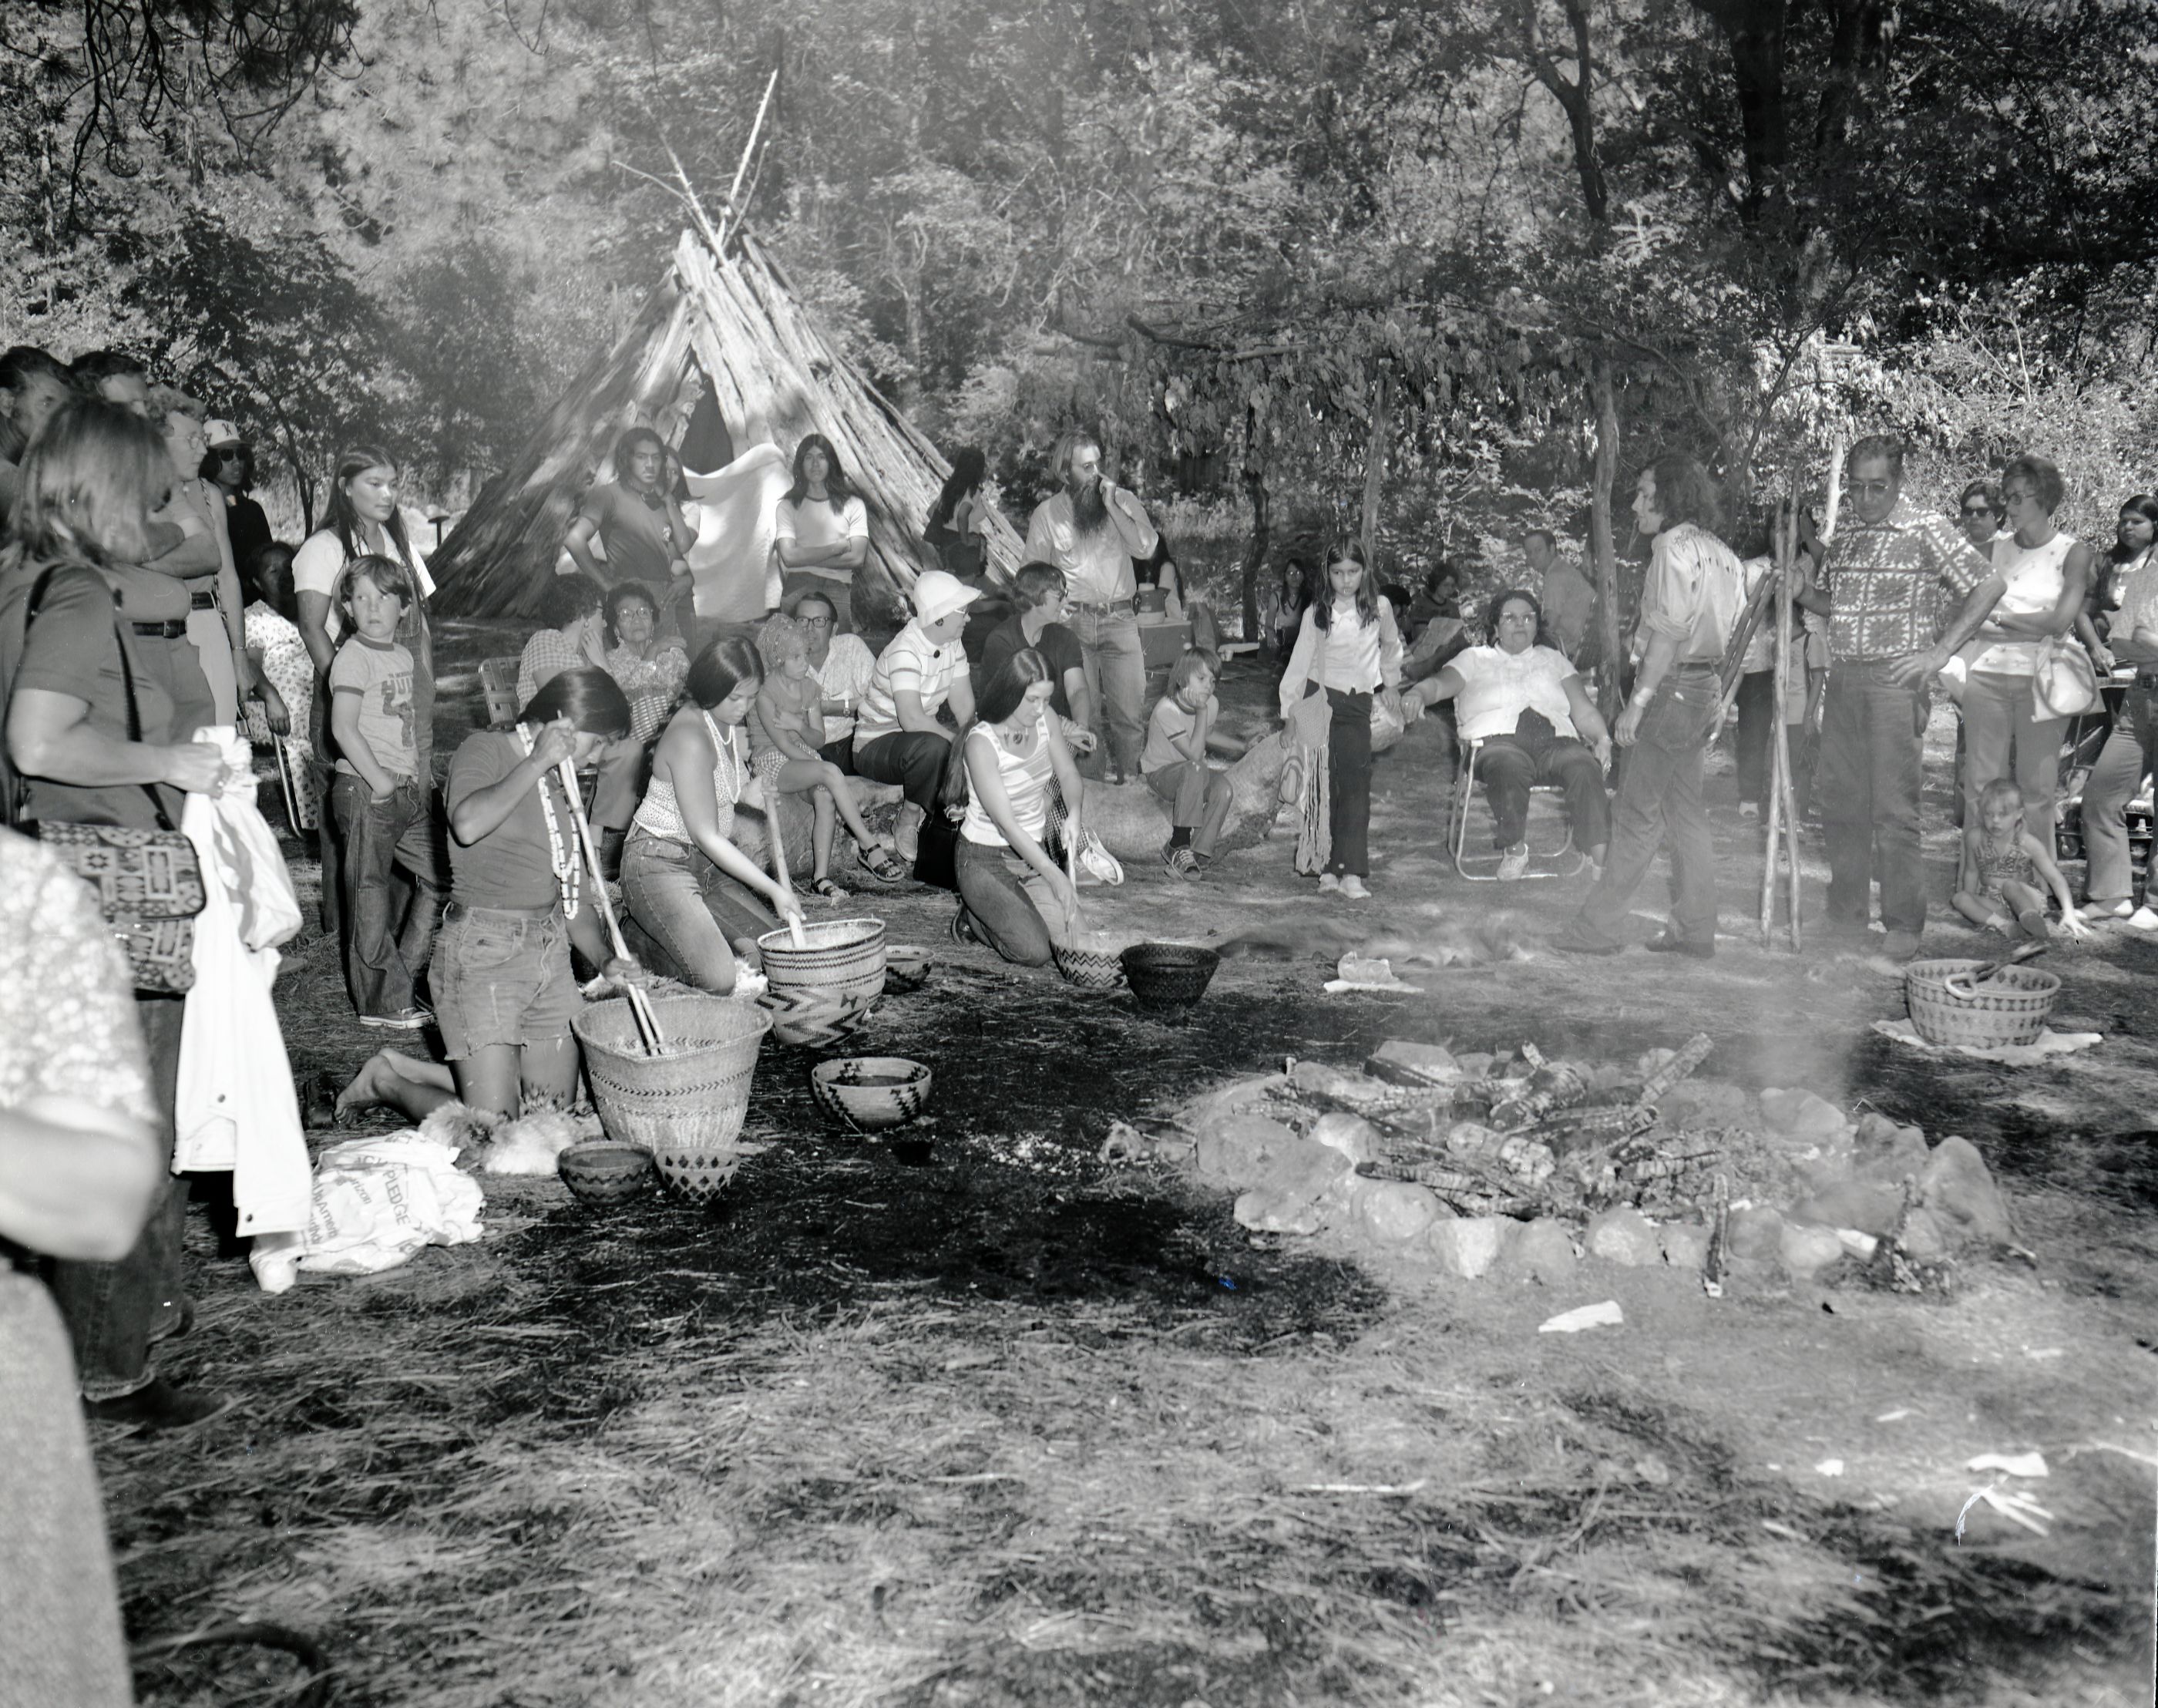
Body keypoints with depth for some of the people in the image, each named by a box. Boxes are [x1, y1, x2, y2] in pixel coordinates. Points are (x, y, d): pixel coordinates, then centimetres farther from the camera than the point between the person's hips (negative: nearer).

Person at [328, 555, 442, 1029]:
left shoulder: (403, 657, 14)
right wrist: (378, 778, -19)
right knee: (370, 897, -2)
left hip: (407, 790, 8)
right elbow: (344, 728, -17)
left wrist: (417, 773, 12)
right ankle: (380, 1001, 6)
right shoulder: (353, 658, -10)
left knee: (440, 877, 9)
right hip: (365, 792, -8)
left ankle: (400, 980, 21)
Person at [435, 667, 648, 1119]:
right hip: (482, 954, -8)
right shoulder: (485, 751, -4)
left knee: (556, 1112, 6)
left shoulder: (559, 788, 18)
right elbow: (468, 825, -26)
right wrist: (536, 764, -15)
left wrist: (605, 959, 0)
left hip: (551, 955, 8)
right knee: (494, 1126, -12)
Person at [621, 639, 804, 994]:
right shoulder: (690, 736, -21)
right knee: (718, 978, -23)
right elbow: (707, 835, -21)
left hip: (708, 865, 9)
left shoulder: (730, 725, 6)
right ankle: (641, 936, 3)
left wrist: (749, 792, -1)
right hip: (661, 865, -9)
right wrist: (772, 889, -19)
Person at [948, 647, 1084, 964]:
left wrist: (1074, 814, -15)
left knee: (1065, 937, -13)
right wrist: (1054, 875, -30)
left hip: (1034, 851, 6)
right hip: (986, 859, -6)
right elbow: (1006, 822, -25)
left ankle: (994, 911, 15)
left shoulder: (1044, 720, -3)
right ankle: (972, 919, 10)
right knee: (1034, 951, -21)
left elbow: (1068, 775, 9)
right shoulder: (982, 742, -23)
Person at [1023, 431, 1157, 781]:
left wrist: (1111, 506, -11)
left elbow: (1145, 547, -8)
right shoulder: (1046, 514, 7)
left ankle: (1129, 778, 8)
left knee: (1130, 712, -3)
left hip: (1120, 620, 1)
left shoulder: (1122, 501, 7)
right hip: (1073, 621, -1)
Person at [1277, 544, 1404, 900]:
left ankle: (1352, 872, -14)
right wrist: (1289, 707, 0)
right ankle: (1328, 867, 3)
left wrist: (1391, 681, 28)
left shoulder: (1379, 608, 3)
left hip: (1357, 704, 0)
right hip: (1320, 699, 0)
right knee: (1324, 784, -1)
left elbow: (1391, 645, 21)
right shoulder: (1316, 613, 2)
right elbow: (1300, 660, 4)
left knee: (1356, 782, -9)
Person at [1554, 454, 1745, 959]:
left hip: (1672, 686, -9)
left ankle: (1595, 928, -2)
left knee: (1637, 814, -6)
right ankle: (1694, 930, 16)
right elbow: (1732, 636, 15)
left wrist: (1638, 700, -19)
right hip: (1705, 688, 9)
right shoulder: (1721, 553, 15)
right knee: (1685, 809, 13)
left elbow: (1668, 632, -19)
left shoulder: (1673, 546, -13)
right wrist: (1718, 702, 19)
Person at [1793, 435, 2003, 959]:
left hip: (1895, 680, -6)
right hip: (1842, 679, 6)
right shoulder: (1846, 531, 15)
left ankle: (1904, 926, 2)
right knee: (1838, 798, 8)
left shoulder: (1926, 531, -4)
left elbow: (1988, 585, -7)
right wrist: (1802, 591, 3)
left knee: (1893, 808, -6)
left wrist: (1940, 651, -11)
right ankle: (1846, 916, 19)